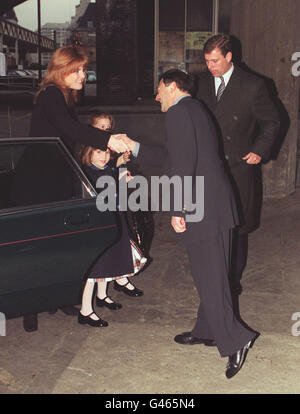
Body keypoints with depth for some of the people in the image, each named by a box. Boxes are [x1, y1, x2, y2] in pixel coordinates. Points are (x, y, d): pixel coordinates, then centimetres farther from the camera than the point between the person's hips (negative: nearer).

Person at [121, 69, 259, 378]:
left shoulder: (179, 112, -9)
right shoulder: (195, 110, 22)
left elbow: (182, 162, -20)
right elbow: (172, 158, 27)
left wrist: (177, 210, -19)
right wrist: (134, 147, 29)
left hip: (202, 209, -10)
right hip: (214, 204, 10)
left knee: (209, 277, -5)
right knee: (209, 274, 16)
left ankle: (235, 340, 0)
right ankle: (208, 331, 28)